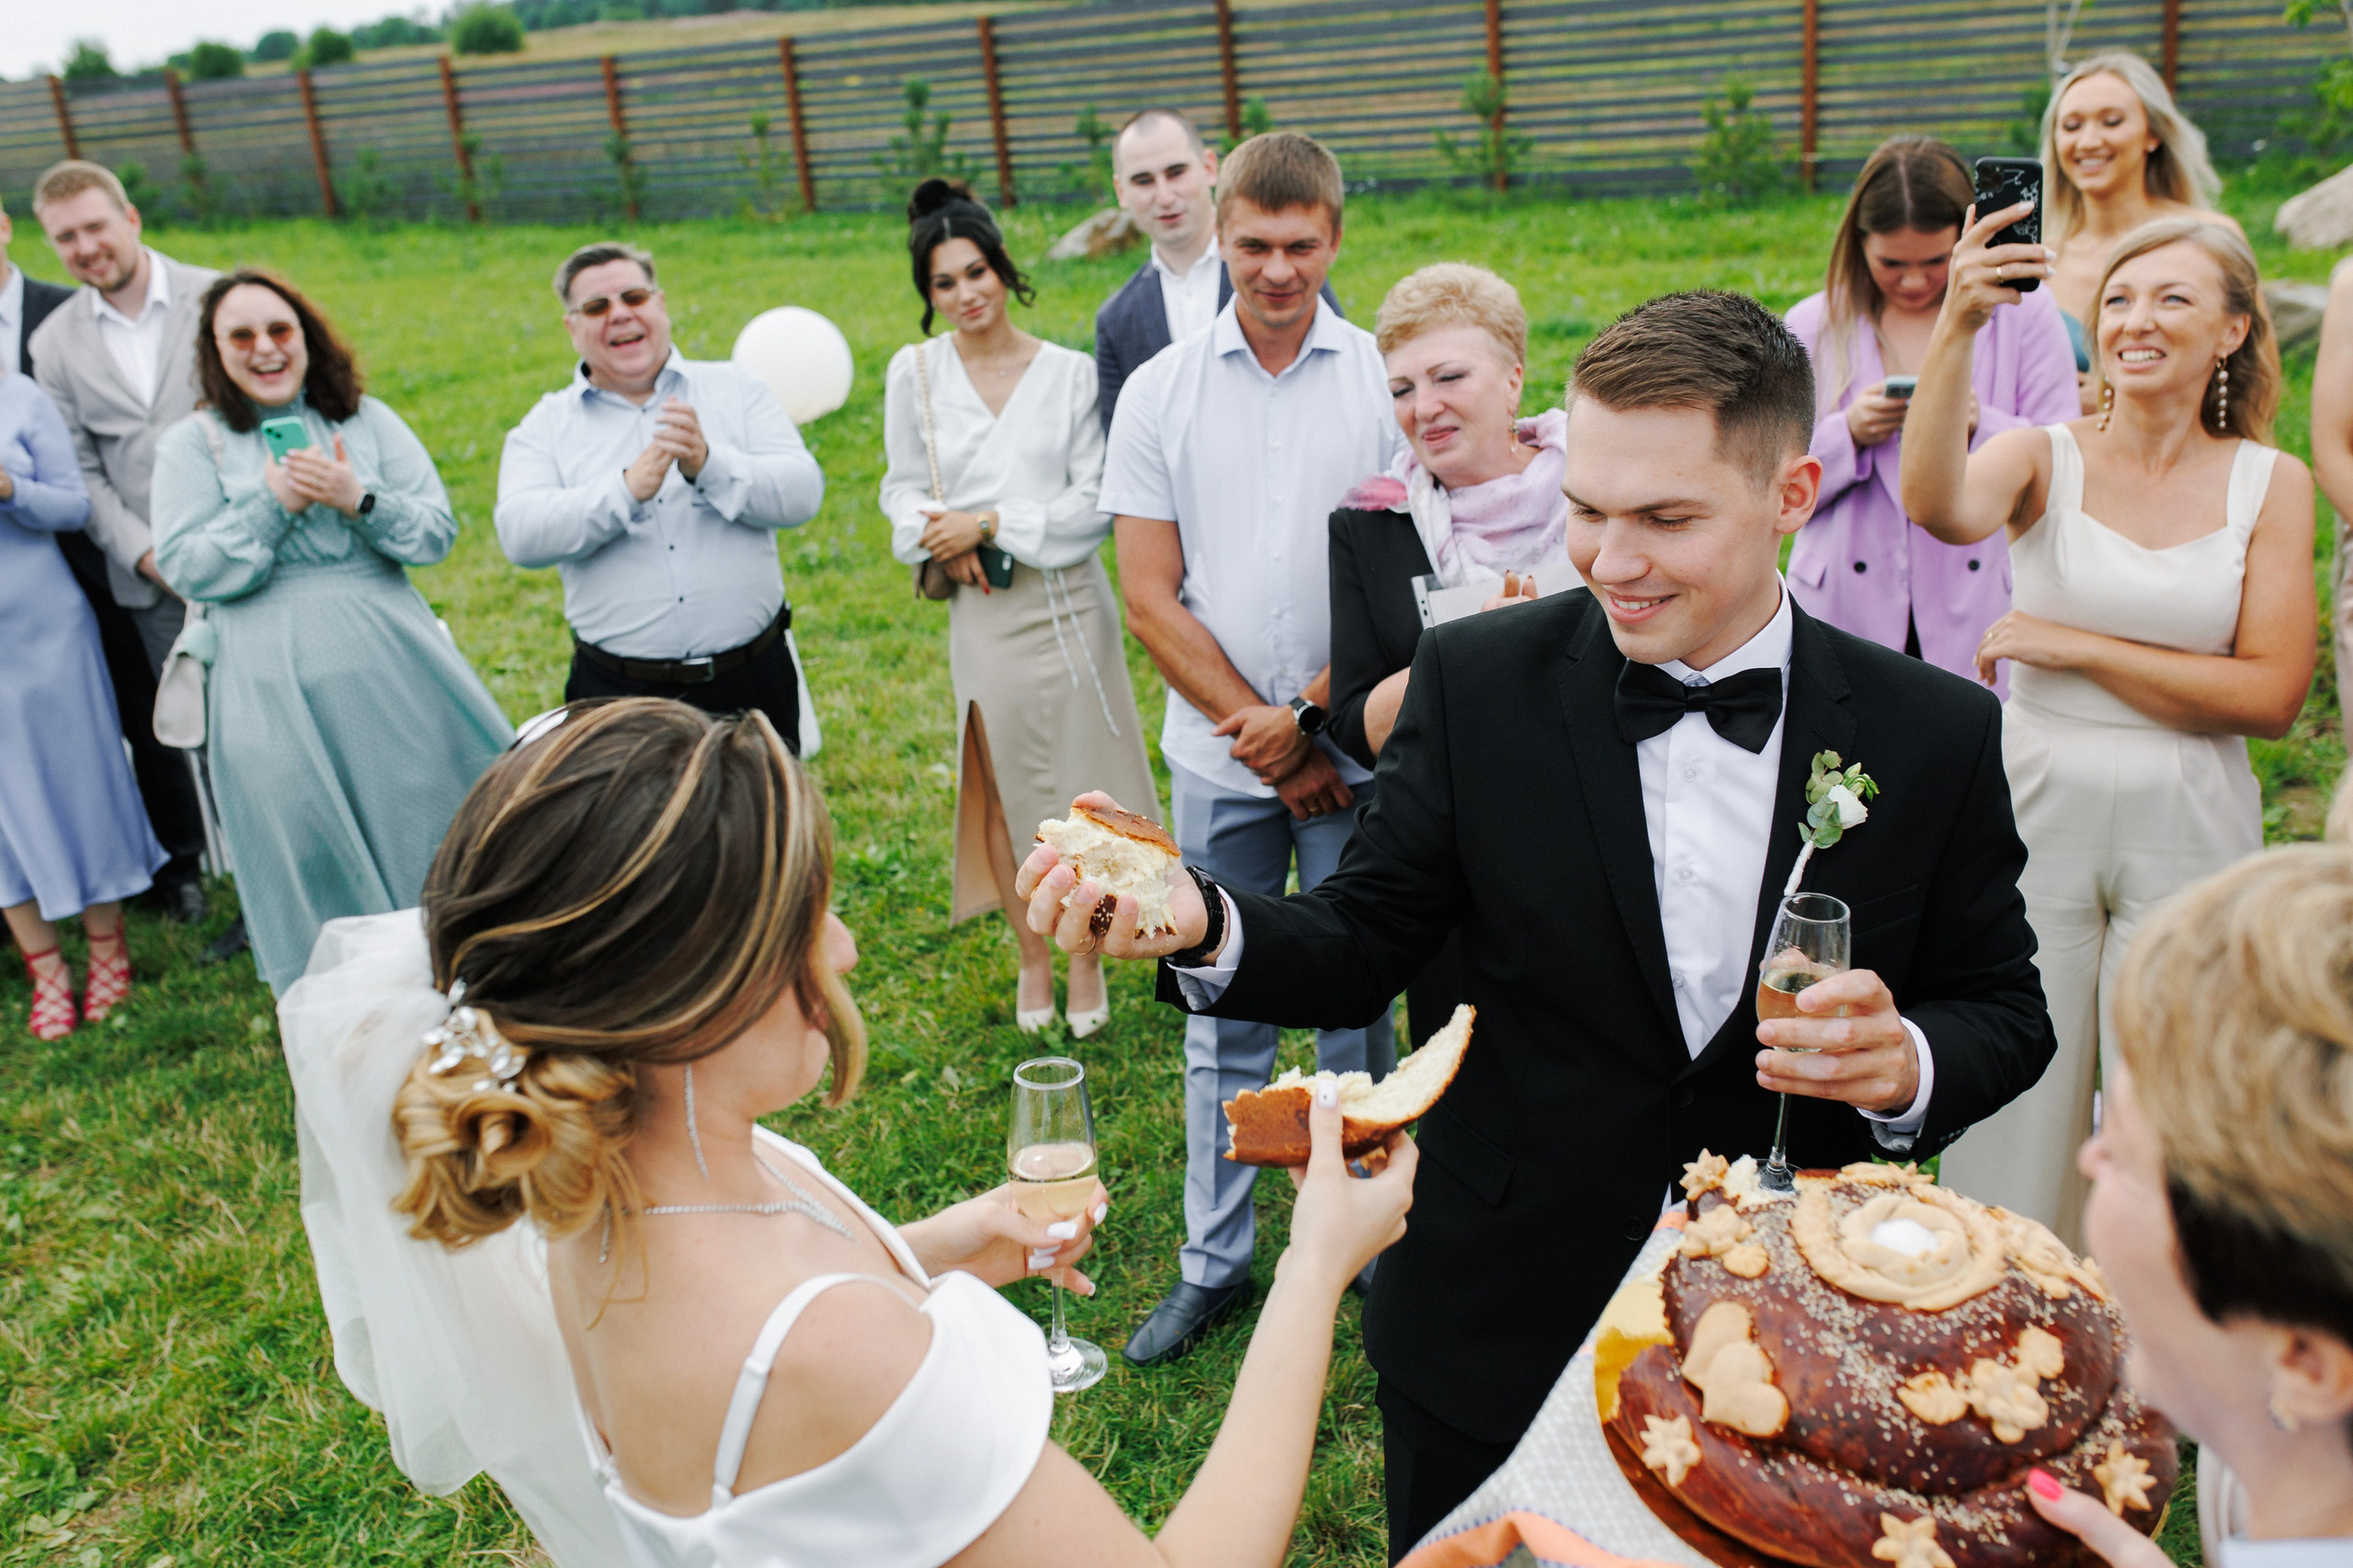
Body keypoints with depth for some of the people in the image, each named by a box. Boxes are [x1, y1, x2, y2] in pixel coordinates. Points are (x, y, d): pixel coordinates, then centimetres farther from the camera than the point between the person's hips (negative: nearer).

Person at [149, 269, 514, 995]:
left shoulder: (367, 419, 9)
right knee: (311, 845, 3)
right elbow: (186, 568, -4)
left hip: (391, 663, 2)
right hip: (275, 683, -1)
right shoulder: (192, 445, 5)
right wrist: (272, 504, -13)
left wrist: (360, 499, -14)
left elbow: (439, 531, 3)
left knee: (430, 822, 5)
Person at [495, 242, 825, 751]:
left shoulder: (736, 390, 6)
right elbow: (520, 535, -11)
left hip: (751, 679, 1)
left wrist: (709, 465, -23)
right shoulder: (544, 428, 5)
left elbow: (802, 491, -6)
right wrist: (628, 489, -25)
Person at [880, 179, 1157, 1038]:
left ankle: (1086, 955, 23)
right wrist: (942, 533, -11)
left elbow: (1095, 504, -3)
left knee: (1080, 784, 3)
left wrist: (993, 524, -11)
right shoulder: (915, 373, 3)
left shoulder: (1070, 373, -1)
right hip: (979, 608, 1)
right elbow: (903, 488, 10)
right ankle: (1032, 956, 27)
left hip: (1068, 598, -1)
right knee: (1001, 787, 8)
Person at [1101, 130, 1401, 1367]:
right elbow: (1150, 597, -1)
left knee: (1356, 1006, 9)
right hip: (1219, 757, 1)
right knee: (1222, 1019, 10)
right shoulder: (1160, 392, 2)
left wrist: (1308, 715, -10)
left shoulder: (1384, 378, -1)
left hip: (1352, 749, -1)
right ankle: (1213, 1263, 23)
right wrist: (1262, 732, -7)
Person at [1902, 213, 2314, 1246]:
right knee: (2018, 1106, 8)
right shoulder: (2046, 459, -3)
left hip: (2190, 830, 1)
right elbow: (1937, 506, -27)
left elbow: (2271, 695, -7)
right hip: (2037, 812, -1)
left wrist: (2074, 645, -12)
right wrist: (1957, 326, -37)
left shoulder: (2271, 484, 1)